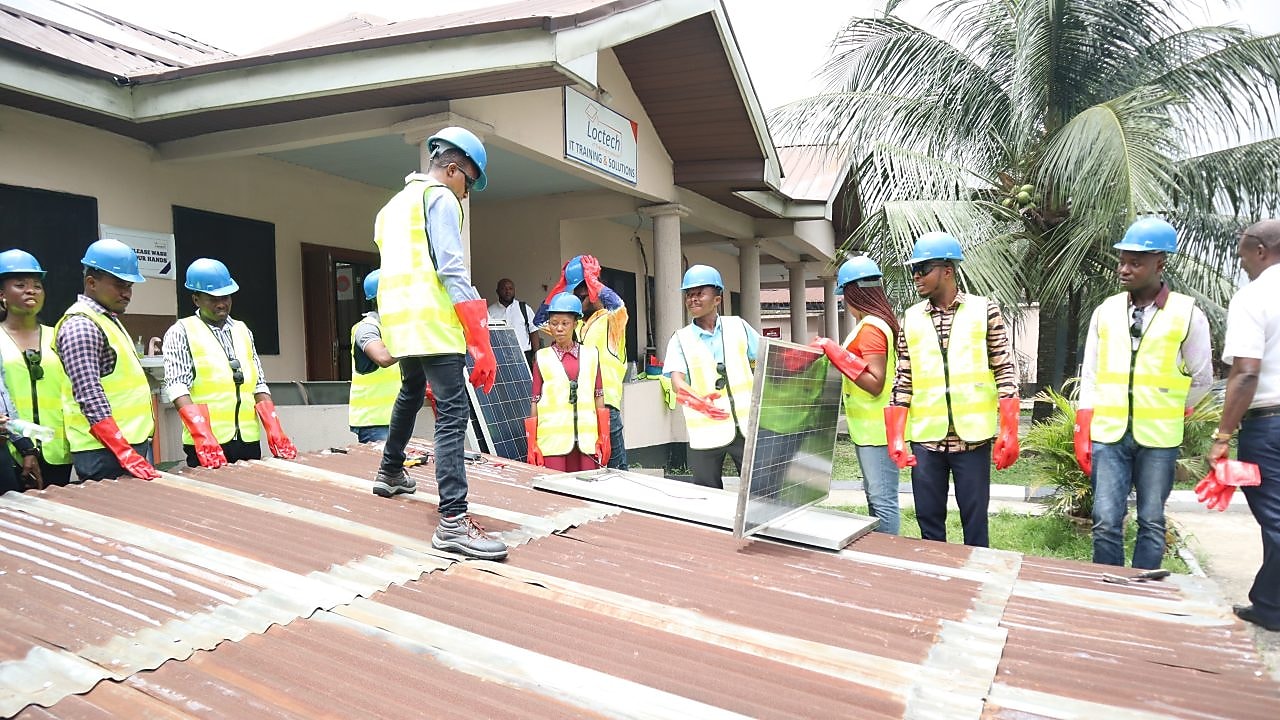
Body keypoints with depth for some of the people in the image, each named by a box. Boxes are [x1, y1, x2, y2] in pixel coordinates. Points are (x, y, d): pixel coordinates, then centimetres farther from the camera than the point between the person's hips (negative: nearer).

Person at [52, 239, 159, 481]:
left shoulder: (109, 319, 16)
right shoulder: (81, 326, -13)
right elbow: (90, 398, -22)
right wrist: (125, 453, -26)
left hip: (134, 443, 9)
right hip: (105, 452, -9)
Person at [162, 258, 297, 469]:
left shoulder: (242, 331, 15)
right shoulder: (181, 332, 0)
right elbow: (176, 387, -10)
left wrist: (274, 430, 0)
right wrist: (202, 435, -24)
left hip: (249, 440, 4)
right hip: (206, 444, -4)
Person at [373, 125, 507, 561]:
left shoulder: (394, 204, 24)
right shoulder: (441, 198, -4)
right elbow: (452, 272, -15)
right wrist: (481, 342, -19)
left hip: (399, 319, 10)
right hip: (433, 320, -9)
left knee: (412, 392, 31)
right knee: (452, 414, -14)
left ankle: (390, 472, 47)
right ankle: (453, 520, -21)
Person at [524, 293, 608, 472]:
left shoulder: (591, 354, 11)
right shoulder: (542, 358, 7)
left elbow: (599, 398, 11)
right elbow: (535, 403, 6)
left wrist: (604, 438, 6)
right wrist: (532, 445, 2)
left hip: (587, 441, 1)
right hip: (553, 441, -1)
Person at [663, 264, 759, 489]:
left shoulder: (738, 326, 6)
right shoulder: (681, 339, 2)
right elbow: (677, 382, -13)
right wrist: (699, 402, -33)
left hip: (746, 426, 1)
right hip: (706, 433, -1)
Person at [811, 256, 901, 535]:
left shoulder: (870, 327, -17)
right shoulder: (876, 323, 12)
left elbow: (875, 384, -22)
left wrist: (836, 352, -22)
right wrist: (834, 352, 16)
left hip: (875, 429, -11)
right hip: (868, 427, 11)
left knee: (883, 500, -4)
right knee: (876, 497, 17)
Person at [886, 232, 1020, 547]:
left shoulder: (984, 310, 0)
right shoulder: (911, 319, 7)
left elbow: (1005, 371, 0)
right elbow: (903, 381, 7)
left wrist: (1009, 432, -7)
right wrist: (895, 437, 0)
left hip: (973, 437, -2)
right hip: (925, 439, 3)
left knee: (975, 519, 7)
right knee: (929, 520, 10)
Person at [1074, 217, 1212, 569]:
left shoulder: (1187, 314, -2)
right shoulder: (1105, 311, 5)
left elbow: (1202, 378, 8)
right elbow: (1089, 377, 7)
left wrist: (1170, 415, 14)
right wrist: (1082, 434, 3)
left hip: (1158, 438, -1)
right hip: (1108, 435, 2)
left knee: (1152, 524, 8)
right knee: (1106, 522, 1)